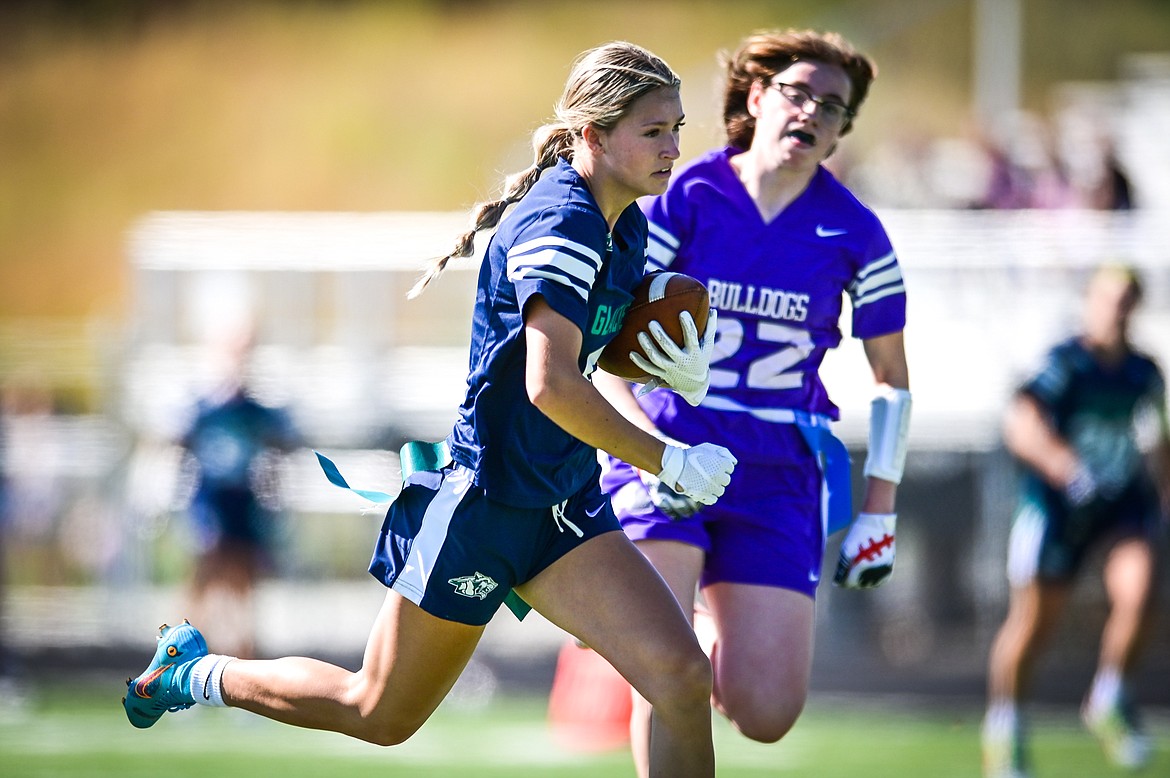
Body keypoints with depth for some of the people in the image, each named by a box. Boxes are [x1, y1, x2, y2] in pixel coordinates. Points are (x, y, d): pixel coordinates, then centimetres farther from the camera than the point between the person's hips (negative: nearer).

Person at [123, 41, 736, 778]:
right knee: (380, 714, 9)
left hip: (566, 509, 8)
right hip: (481, 495, -8)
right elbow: (550, 384, -32)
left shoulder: (627, 227, 7)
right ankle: (195, 670, 34)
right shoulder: (560, 220, -21)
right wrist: (669, 461, -25)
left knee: (682, 676, -13)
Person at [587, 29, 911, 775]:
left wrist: (878, 514, 8)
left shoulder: (854, 234, 1)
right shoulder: (683, 201, -5)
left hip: (777, 473, 2)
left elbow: (892, 377, 12)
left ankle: (721, 635, 27)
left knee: (766, 715, -7)